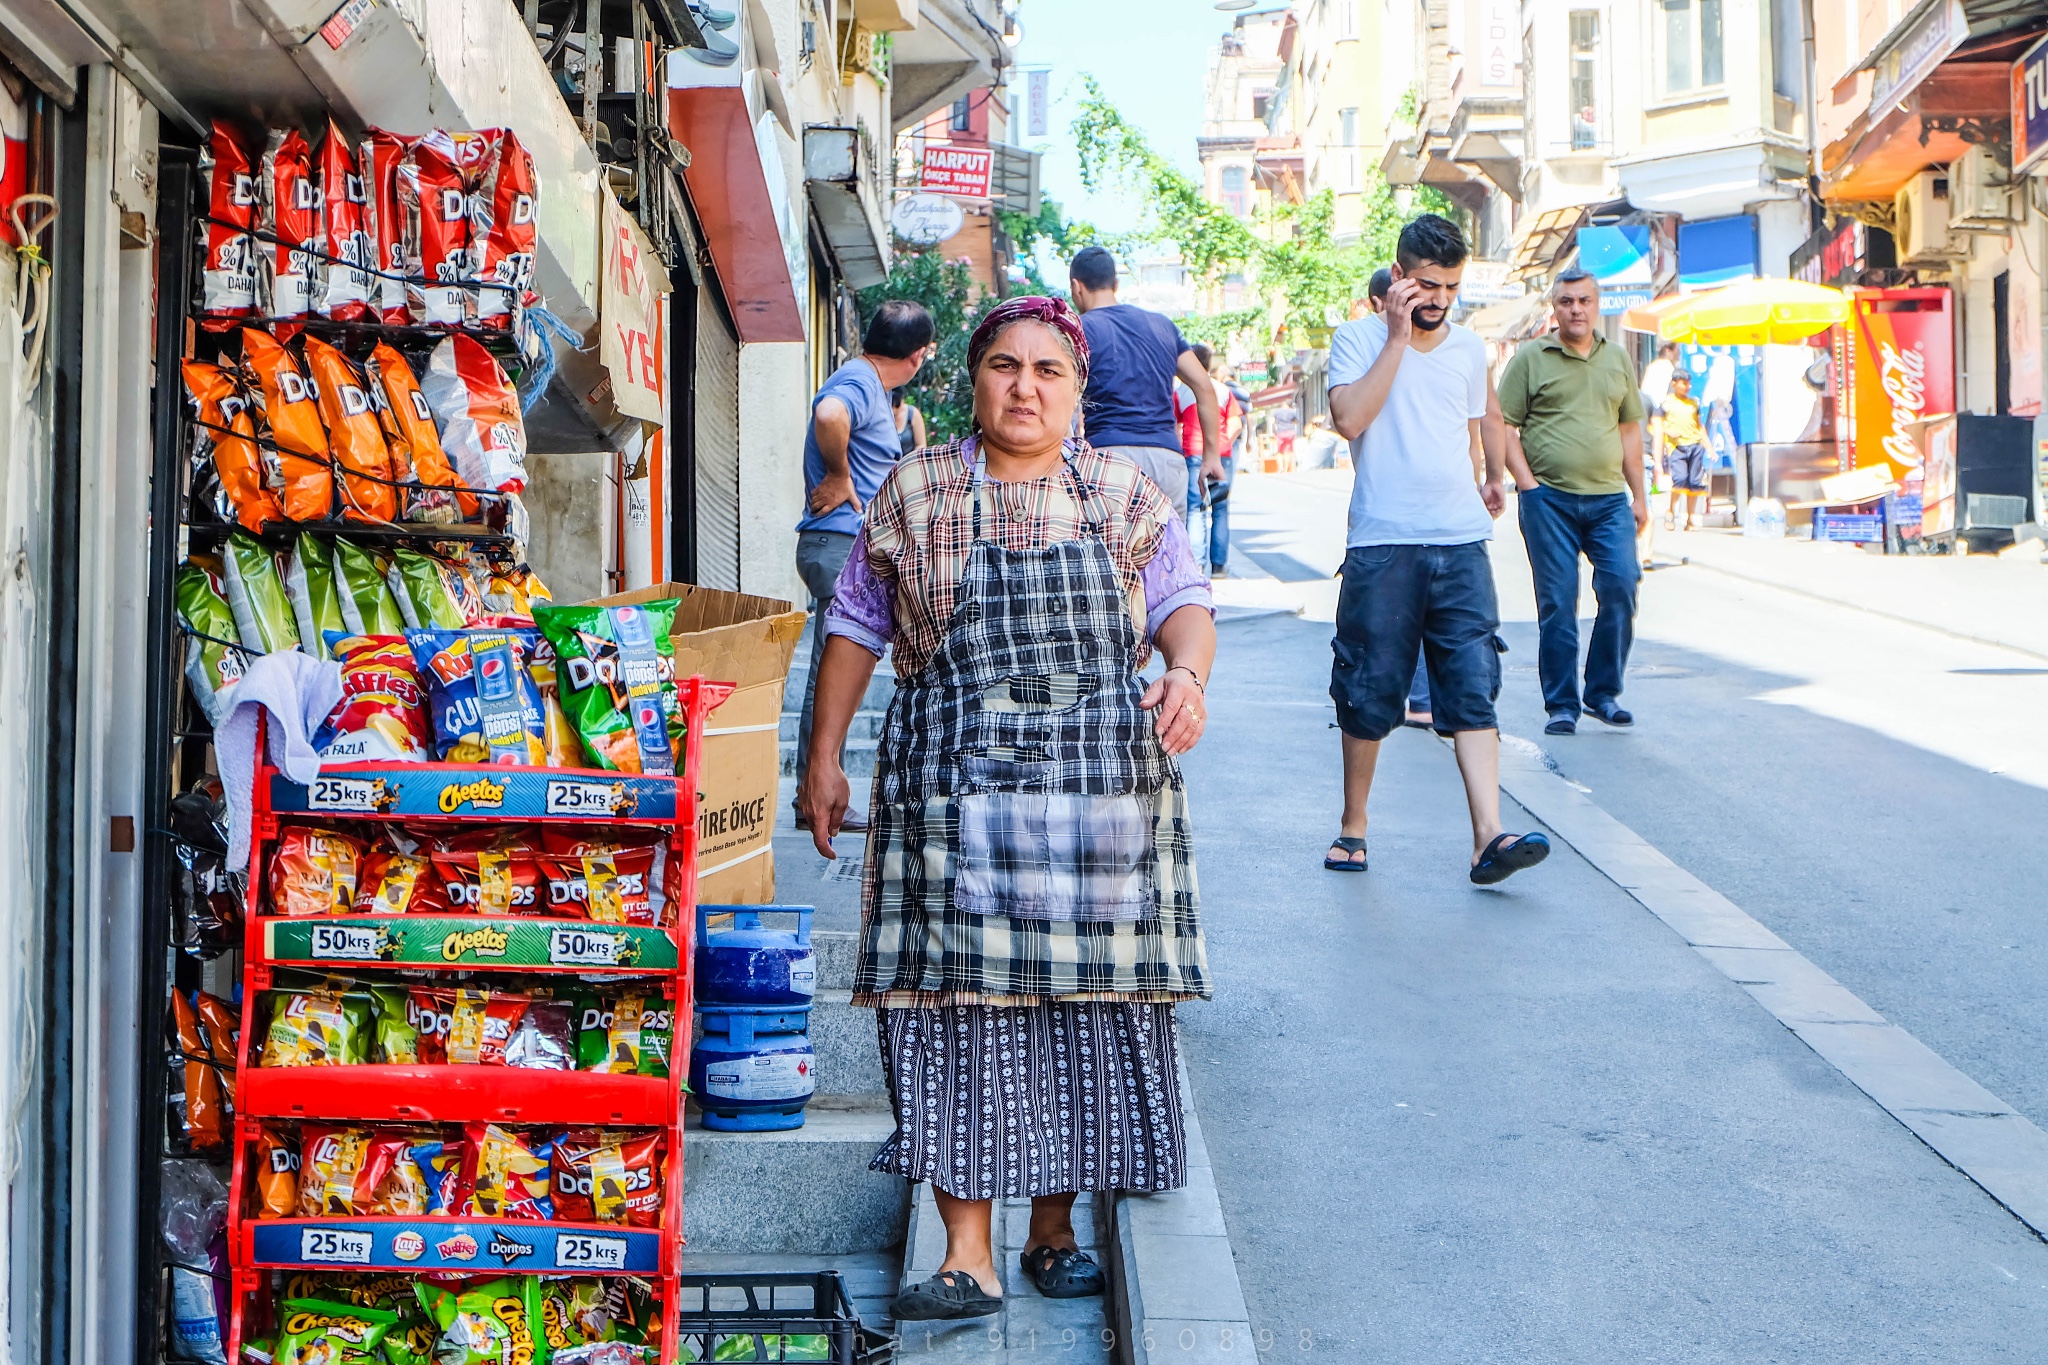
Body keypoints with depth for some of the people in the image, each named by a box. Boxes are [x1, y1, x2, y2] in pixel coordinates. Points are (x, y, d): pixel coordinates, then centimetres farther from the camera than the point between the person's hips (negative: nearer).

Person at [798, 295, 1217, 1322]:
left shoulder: (1126, 497, 9)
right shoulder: (914, 495, 7)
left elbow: (1186, 601, 10)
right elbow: (856, 627, 12)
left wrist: (1187, 672, -13)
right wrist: (824, 759, 10)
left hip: (1103, 794, 1)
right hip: (954, 797, -1)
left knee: (1087, 1004, 3)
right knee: (961, 1002, -7)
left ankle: (1054, 1230, 19)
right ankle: (968, 1258, -1)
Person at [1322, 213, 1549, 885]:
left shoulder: (1470, 348, 14)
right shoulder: (1358, 338, 1)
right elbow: (1349, 418, -16)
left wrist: (1493, 477, 16)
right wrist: (1399, 336, -14)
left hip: (1461, 543, 3)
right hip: (1382, 545, -3)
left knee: (1474, 687, -7)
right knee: (1370, 691, 3)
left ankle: (1488, 838, -13)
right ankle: (1353, 827, 20)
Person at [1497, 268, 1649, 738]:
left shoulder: (1618, 360, 16)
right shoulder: (1531, 358, 4)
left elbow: (1630, 429, 19)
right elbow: (1503, 425, 1)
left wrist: (1639, 495, 13)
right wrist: (1526, 484, -8)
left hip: (1609, 497, 3)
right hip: (1549, 498, -3)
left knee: (1621, 588, -7)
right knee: (1557, 603, -1)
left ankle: (1603, 692, 9)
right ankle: (1561, 706, 8)